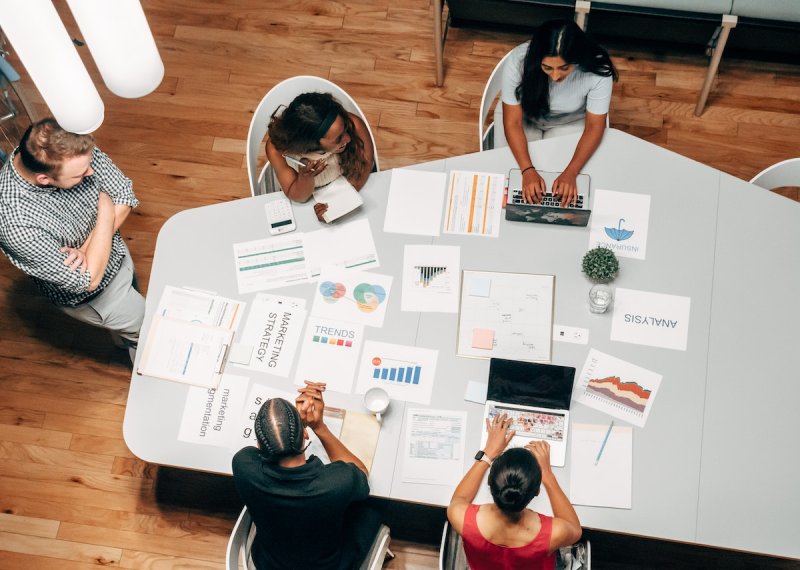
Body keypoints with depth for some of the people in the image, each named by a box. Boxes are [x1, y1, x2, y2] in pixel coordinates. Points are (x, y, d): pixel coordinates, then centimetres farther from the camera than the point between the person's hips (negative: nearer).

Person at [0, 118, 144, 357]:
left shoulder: (73, 149, -28)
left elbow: (125, 194, -15)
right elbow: (88, 280, -35)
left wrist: (86, 249, -27)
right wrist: (106, 211, -29)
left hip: (116, 253, 5)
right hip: (89, 295, -5)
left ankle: (123, 338, 65)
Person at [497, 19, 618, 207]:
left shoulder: (598, 71, -34)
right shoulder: (518, 61, -35)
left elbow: (594, 126, -23)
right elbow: (512, 122, -28)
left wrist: (570, 172, -36)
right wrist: (527, 170, -40)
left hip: (571, 122, 0)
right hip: (523, 115, 0)